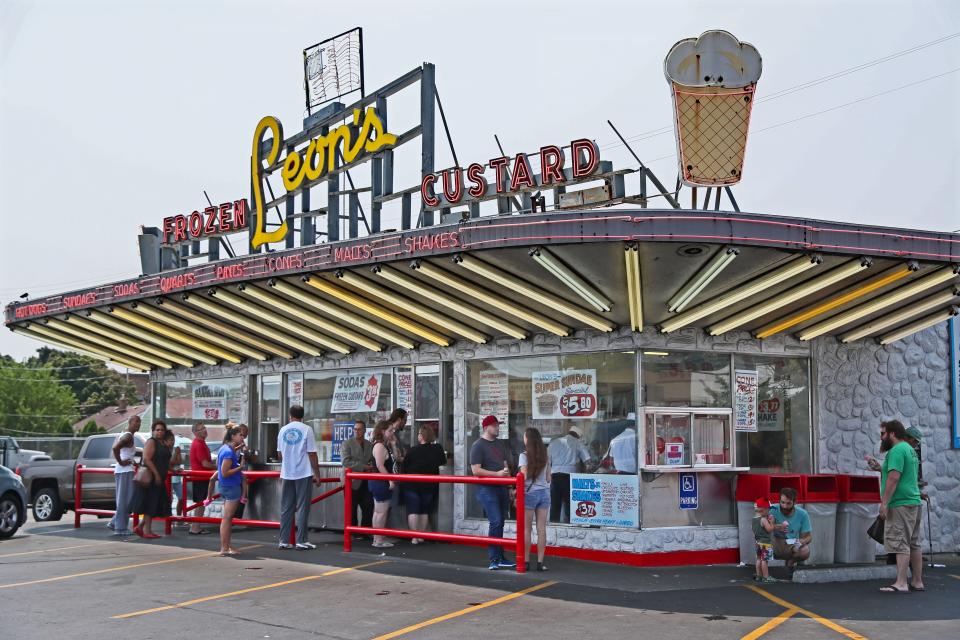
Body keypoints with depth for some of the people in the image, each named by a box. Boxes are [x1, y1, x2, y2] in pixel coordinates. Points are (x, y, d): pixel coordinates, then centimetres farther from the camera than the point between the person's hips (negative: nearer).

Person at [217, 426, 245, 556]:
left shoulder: (225, 448, 9)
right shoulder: (229, 452, -20)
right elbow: (225, 473, -23)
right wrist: (240, 467, -23)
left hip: (227, 487, 11)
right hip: (231, 487, -11)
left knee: (228, 519, 14)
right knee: (227, 518, -6)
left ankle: (226, 546, 20)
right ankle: (224, 548, -3)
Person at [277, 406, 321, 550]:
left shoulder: (283, 430, 6)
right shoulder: (306, 430, -6)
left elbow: (279, 453, 15)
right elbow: (312, 454, -8)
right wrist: (317, 474, -2)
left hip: (286, 473, 4)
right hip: (303, 473, -4)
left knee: (286, 508, 9)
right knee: (303, 507, 1)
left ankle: (284, 541, 10)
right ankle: (301, 541, 1)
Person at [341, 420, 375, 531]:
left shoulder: (370, 445, 11)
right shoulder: (347, 444, -3)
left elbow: (374, 462, 16)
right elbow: (346, 461, -15)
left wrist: (370, 467, -8)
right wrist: (363, 467, -18)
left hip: (366, 483, 4)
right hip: (353, 482, -4)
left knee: (368, 509, 2)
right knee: (352, 510, 3)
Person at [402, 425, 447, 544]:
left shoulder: (412, 451, -13)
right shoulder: (437, 449, -8)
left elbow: (404, 467, -5)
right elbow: (443, 462, 9)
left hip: (412, 485, -3)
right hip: (430, 485, 3)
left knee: (413, 510, 1)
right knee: (424, 511, 13)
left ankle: (414, 537, -6)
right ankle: (421, 536, 12)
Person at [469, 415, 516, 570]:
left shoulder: (498, 445, 18)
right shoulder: (478, 446, -7)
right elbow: (476, 470, -14)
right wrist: (497, 474, -17)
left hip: (501, 488, 8)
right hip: (487, 489, -8)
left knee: (500, 523, 10)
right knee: (495, 522, -14)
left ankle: (500, 558, 17)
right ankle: (493, 559, -8)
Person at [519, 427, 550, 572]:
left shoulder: (524, 456, -8)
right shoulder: (545, 456, 7)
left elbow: (524, 477, -15)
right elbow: (548, 478, 10)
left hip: (529, 493, -4)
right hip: (544, 493, 4)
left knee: (527, 529, 3)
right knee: (541, 528, 4)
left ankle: (526, 561, 5)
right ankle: (540, 562, 4)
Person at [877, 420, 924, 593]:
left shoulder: (897, 450, -13)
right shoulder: (910, 450, 19)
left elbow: (894, 477, -21)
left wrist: (884, 502, -21)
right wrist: (880, 468, 23)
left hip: (901, 504, -11)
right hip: (914, 501, 11)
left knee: (901, 544, -11)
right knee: (914, 544, 13)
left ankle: (901, 584, -12)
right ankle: (917, 582, 18)